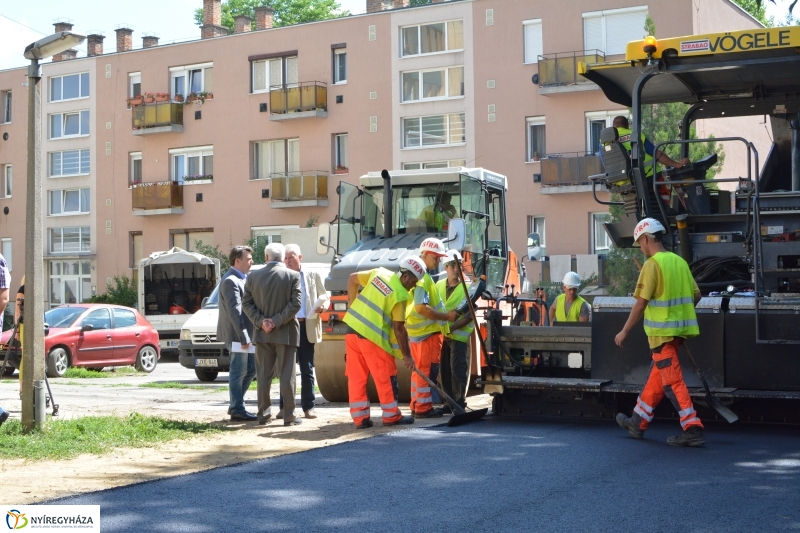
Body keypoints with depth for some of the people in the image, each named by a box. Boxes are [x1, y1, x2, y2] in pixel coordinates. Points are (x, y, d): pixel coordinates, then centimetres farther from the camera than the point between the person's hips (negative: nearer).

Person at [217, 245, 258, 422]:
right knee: (239, 372, -4)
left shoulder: (240, 279, 17)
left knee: (250, 369, 14)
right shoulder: (231, 281, -15)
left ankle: (235, 404, 21)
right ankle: (237, 410, 3)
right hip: (237, 334, -10)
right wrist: (243, 337, -21)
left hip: (245, 334, 10)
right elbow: (234, 311, -20)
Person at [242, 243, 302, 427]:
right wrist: (277, 321, -11)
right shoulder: (292, 276, -6)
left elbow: (246, 303, 0)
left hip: (262, 333, 3)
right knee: (287, 375, 1)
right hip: (285, 333, -3)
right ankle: (288, 415, 2)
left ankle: (263, 414, 13)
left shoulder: (253, 277, 3)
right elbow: (295, 304, -13)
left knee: (263, 375, 10)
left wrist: (261, 321, -5)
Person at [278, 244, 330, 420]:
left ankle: (308, 406, 8)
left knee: (307, 369, 4)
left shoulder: (313, 276, 10)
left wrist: (322, 306, -12)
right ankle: (285, 406, 8)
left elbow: (325, 298, 11)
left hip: (307, 327, 0)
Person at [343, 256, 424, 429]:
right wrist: (406, 356, -4)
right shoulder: (400, 295, -10)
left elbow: (352, 278, 18)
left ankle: (360, 417, 12)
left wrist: (352, 305, 24)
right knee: (386, 377, 6)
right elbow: (399, 328, -10)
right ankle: (391, 415, 13)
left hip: (352, 328, 7)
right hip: (372, 336, -7)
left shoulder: (379, 273, 8)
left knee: (356, 376, 9)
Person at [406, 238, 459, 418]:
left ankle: (417, 405, 22)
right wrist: (446, 317, -18)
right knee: (427, 369, -6)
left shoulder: (422, 275, 16)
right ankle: (423, 408, -2)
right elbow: (421, 308, -26)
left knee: (420, 369, 15)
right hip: (427, 331, -11)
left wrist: (444, 314, 14)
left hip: (420, 330, 11)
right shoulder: (422, 277, -18)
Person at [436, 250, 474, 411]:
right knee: (445, 370, 7)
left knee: (458, 369, -7)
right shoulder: (438, 286, 8)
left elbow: (469, 315, -11)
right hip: (441, 335, 4)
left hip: (459, 335, -4)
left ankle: (460, 402, 0)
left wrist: (451, 327, -19)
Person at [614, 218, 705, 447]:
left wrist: (624, 331, -7)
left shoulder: (652, 264, -14)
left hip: (662, 331, -9)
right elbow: (696, 295, 14)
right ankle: (638, 422, 28)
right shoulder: (679, 261, 10)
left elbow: (641, 303, -15)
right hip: (678, 328, 9)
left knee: (672, 380, -6)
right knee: (656, 375, 16)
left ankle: (693, 429, -9)